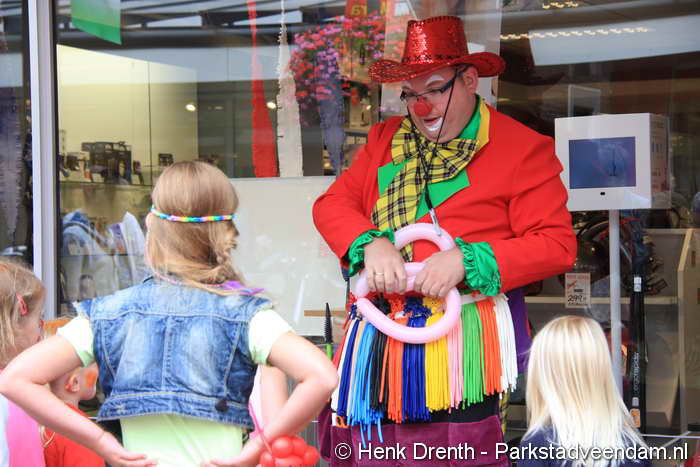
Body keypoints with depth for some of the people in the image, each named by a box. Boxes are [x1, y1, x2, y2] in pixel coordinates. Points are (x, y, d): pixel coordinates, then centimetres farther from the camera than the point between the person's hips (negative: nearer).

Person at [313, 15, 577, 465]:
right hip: (379, 330, 5)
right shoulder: (387, 138, 19)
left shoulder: (522, 148, 1)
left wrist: (467, 261, -15)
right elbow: (332, 203, 13)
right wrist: (370, 243, -8)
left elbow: (557, 245, -5)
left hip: (464, 326, -5)